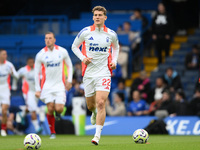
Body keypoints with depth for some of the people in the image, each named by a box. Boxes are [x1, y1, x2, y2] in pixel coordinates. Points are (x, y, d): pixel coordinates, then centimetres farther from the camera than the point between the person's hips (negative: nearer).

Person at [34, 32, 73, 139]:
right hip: (47, 85, 0)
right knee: (50, 109, -11)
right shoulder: (40, 54, -3)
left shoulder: (62, 51, 0)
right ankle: (52, 132, 4)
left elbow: (69, 65, 13)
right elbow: (36, 72, 2)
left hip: (60, 85, 0)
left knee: (59, 109, -12)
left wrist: (69, 80, 5)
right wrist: (37, 89, -1)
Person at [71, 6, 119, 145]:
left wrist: (114, 61, 6)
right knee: (91, 105, 11)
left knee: (101, 103, -15)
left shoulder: (111, 34, 2)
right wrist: (83, 58, -7)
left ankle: (97, 135, -13)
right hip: (89, 72, 1)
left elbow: (116, 47, 23)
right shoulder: (85, 32, -2)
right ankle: (94, 113, 50)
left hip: (104, 72, -1)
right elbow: (74, 46, 10)